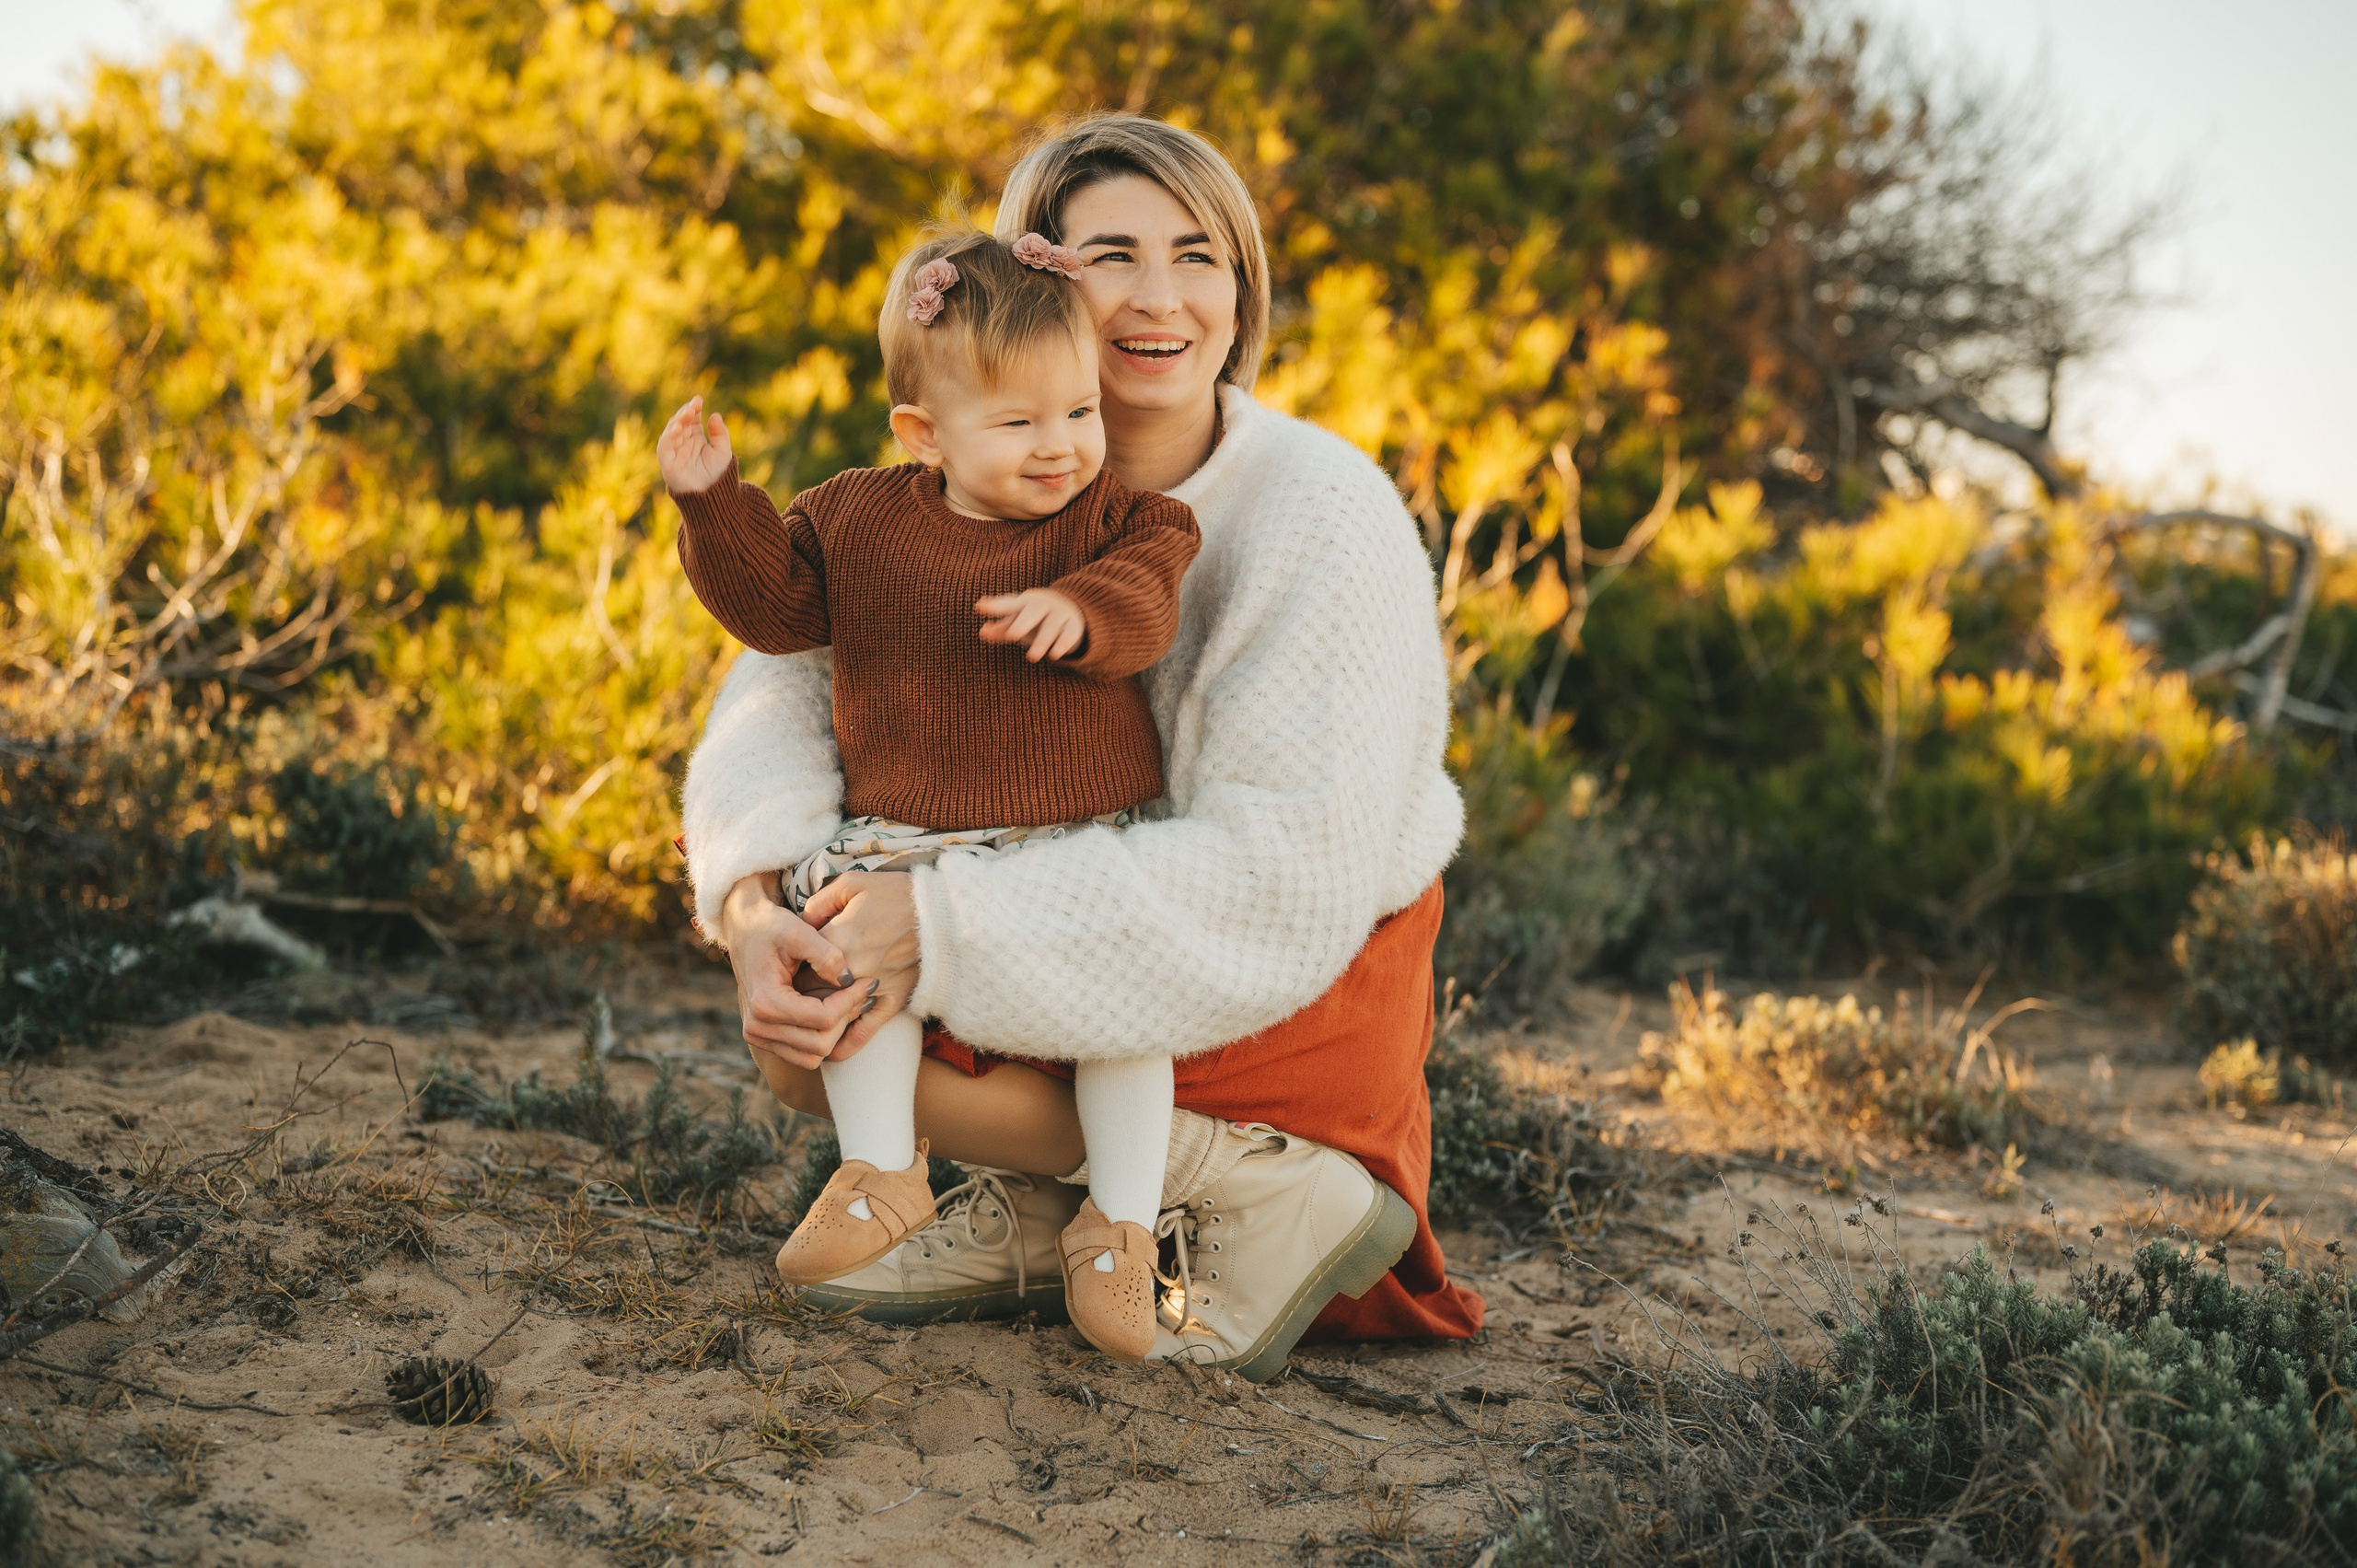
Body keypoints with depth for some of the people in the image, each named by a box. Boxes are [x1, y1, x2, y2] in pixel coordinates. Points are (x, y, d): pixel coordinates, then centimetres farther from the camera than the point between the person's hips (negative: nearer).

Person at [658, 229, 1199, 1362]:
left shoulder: (1112, 518, -1)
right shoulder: (860, 519, 4)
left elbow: (1148, 598, -17)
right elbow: (775, 602, 9)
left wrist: (1081, 610, -39)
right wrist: (714, 503, -2)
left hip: (1082, 837, -2)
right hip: (907, 832, 2)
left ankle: (1120, 1223, -3)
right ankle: (881, 1172, -4)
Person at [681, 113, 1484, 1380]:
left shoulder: (1326, 516, -25)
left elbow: (1286, 875, -30)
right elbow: (805, 662, -9)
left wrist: (946, 930, -35)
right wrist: (754, 902, -30)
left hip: (1305, 984, -6)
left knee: (858, 1038, -19)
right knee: (795, 1020, -7)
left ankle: (1270, 1186, -9)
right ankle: (1047, 1201, 12)